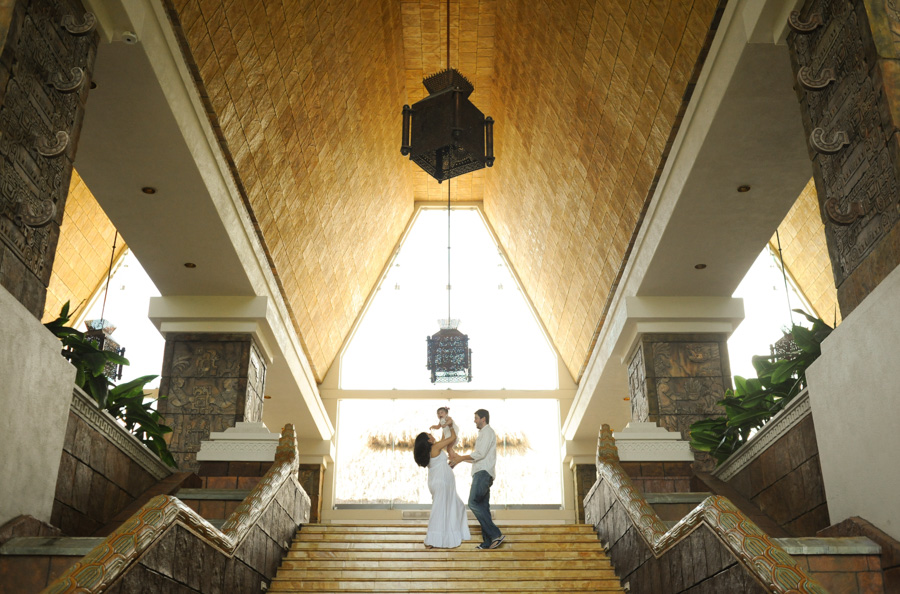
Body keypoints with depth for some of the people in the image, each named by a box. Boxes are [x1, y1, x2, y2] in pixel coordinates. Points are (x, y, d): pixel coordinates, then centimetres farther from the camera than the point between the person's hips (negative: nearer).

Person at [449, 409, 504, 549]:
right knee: (483, 506, 5)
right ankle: (488, 541, 3)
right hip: (481, 473, 10)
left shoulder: (487, 432, -5)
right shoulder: (483, 433, 27)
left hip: (484, 473, -10)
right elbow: (477, 457, 28)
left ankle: (495, 534, -22)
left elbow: (480, 454, -16)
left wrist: (461, 458, -8)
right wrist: (459, 457, 22)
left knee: (474, 503, -19)